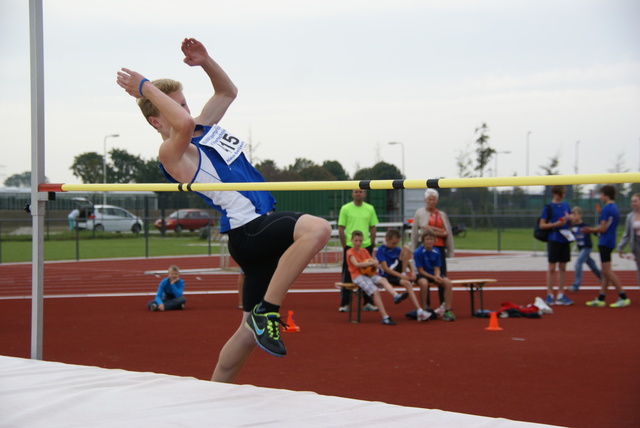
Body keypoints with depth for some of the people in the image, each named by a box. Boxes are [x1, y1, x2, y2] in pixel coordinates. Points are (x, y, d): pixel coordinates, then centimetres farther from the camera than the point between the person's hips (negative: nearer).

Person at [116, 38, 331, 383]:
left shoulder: (205, 127, 16)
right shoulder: (171, 153, -12)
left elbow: (228, 91, 28)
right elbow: (184, 124, -34)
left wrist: (205, 62, 11)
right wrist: (146, 88, -22)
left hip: (262, 229, 9)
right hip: (247, 231, -9)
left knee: (252, 331, 11)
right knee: (316, 229, -34)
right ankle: (267, 312, -26)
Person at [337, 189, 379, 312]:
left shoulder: (370, 209, 6)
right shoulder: (345, 208, -2)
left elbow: (373, 228, 10)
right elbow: (341, 229, -2)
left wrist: (371, 245, 4)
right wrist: (344, 245, -6)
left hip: (366, 246, 3)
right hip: (350, 246, -3)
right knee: (347, 276, 1)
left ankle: (368, 302, 15)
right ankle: (344, 303, 6)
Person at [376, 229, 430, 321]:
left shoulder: (397, 250, 11)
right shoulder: (381, 250, -7)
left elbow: (409, 264, 14)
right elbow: (386, 269, -16)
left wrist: (413, 271, -10)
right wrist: (401, 276, -23)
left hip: (398, 271, 6)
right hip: (387, 276, -6)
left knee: (406, 248, -8)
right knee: (407, 283, -37)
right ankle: (419, 311, -43)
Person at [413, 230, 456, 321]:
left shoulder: (436, 252, 1)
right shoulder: (418, 252, -12)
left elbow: (436, 269, 2)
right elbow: (420, 270, -11)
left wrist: (437, 276, -21)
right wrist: (433, 277, -20)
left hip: (434, 275, 4)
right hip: (423, 275, -4)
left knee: (448, 282, -23)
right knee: (424, 283, -39)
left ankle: (447, 310, -18)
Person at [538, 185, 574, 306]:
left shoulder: (566, 206, 12)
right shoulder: (548, 207, -4)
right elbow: (542, 225, -6)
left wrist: (569, 218, -3)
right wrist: (556, 224, -17)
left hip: (565, 240, 5)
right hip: (553, 240, -5)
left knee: (563, 268, 7)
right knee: (552, 267, -2)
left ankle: (561, 295, 12)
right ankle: (549, 295, 2)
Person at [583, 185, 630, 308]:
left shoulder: (606, 209, -16)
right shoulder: (614, 208, 14)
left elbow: (603, 228, -18)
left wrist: (591, 230, -2)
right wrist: (593, 230, 16)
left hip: (605, 242, -10)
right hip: (610, 242, 10)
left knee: (607, 271, -8)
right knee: (605, 272, 10)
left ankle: (623, 297, -9)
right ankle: (601, 298, 13)